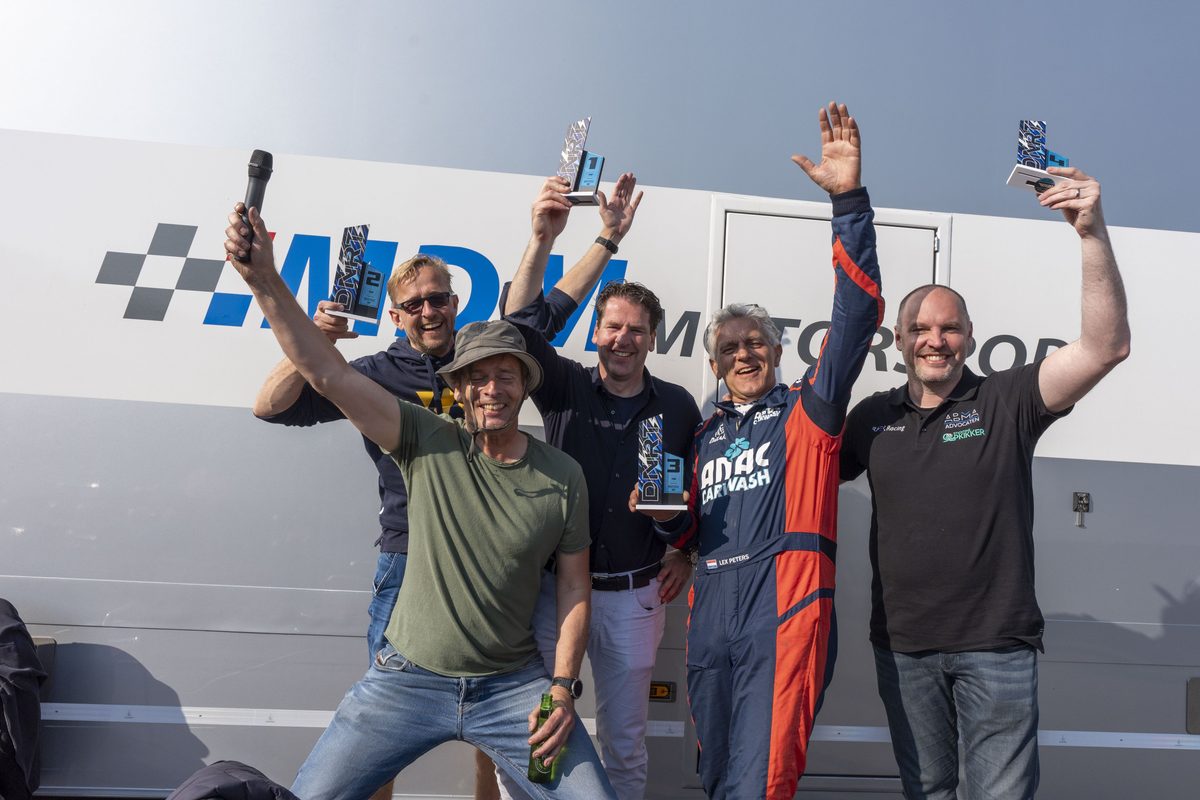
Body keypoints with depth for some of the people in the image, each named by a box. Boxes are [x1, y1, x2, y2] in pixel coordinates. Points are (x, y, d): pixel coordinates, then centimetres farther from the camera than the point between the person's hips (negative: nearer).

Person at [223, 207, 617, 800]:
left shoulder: (562, 477, -4)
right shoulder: (429, 444, -8)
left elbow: (574, 589, 2)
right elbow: (328, 374, -17)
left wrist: (563, 691, -7)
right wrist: (264, 280, -26)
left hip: (511, 685, 1)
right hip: (407, 679, 0)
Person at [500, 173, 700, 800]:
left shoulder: (678, 407, 3)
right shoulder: (567, 389, -1)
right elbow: (520, 323, -16)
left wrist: (686, 552, 4)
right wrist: (542, 240, -27)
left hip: (634, 594, 1)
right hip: (554, 583, -1)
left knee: (624, 740, 14)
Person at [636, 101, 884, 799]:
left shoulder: (807, 409, 5)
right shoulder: (708, 434, 20)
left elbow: (859, 315, -10)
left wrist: (849, 199, -18)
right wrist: (666, 511, 2)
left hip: (784, 611, -6)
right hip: (713, 614, 6)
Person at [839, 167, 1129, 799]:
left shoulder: (1006, 403, -4)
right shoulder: (874, 417, 6)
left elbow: (1105, 346, -16)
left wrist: (1092, 233, -26)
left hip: (996, 646, -3)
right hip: (902, 647, 3)